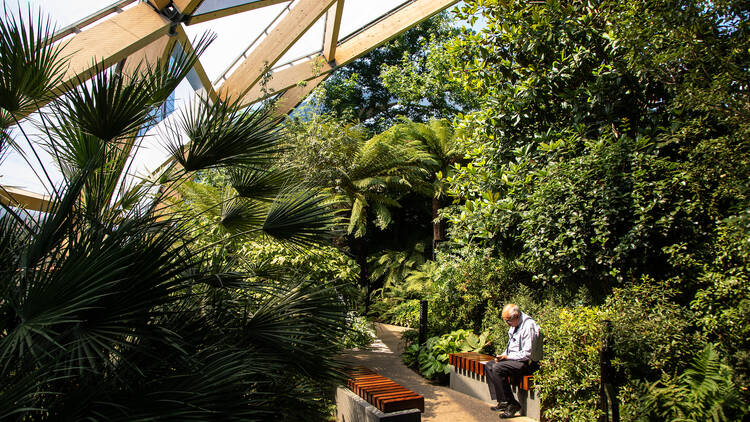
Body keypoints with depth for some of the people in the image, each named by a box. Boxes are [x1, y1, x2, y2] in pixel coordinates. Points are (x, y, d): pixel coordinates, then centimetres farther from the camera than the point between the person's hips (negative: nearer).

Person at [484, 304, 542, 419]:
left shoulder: (529, 326, -21)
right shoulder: (514, 325, 9)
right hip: (512, 357, 10)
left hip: (527, 362, -10)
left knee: (497, 368, -24)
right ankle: (501, 402, 1)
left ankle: (512, 404, -14)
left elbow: (527, 354, -23)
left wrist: (507, 357, -16)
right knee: (489, 366, 2)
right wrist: (502, 356, 5)